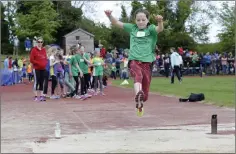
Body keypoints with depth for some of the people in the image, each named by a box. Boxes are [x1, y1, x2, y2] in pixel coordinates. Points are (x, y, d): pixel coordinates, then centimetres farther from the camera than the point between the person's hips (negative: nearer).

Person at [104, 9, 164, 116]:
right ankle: (138, 95, -60)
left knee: (145, 90, 5)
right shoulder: (132, 28, 13)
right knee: (138, 75, -35)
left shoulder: (151, 29, 5)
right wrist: (109, 15, -6)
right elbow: (116, 23, 14)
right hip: (134, 60, 0)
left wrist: (160, 21, -40)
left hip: (147, 62, 0)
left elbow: (160, 29, -18)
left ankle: (140, 104, 34)